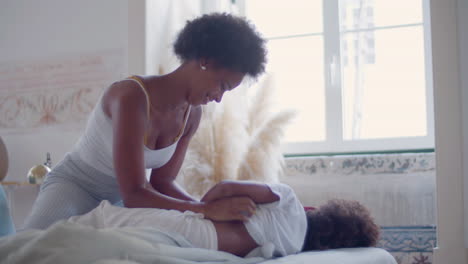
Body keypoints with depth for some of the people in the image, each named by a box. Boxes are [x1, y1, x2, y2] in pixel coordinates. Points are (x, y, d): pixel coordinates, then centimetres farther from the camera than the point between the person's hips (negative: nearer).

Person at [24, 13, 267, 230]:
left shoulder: (192, 114, -6)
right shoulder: (131, 96, -31)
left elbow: (162, 182, -3)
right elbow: (133, 195, -34)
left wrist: (207, 207, -21)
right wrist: (207, 209, -38)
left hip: (118, 201, 9)